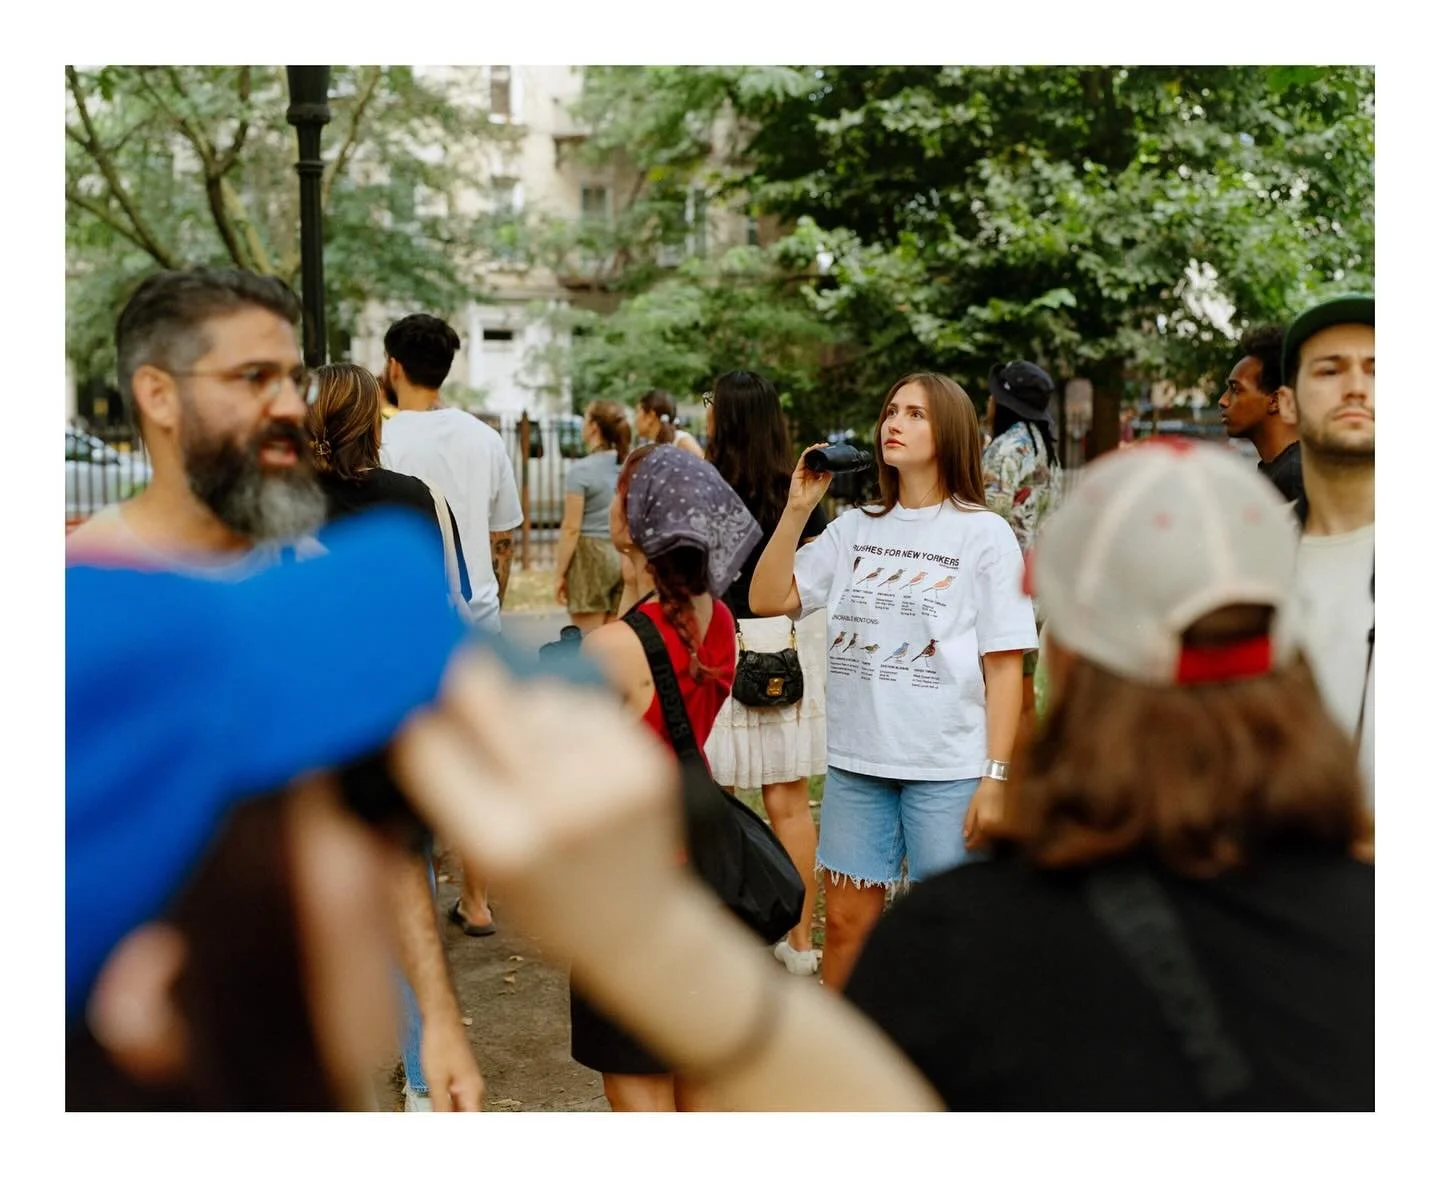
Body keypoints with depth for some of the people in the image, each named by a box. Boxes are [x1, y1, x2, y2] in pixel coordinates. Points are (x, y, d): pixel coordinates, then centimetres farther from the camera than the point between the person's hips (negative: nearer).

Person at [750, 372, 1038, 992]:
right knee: (845, 922, 11)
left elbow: (1004, 666, -6)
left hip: (949, 768, -4)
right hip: (856, 760, 4)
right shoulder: (855, 529, 8)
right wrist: (797, 508, -2)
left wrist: (995, 777, -11)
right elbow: (767, 599, 6)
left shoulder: (984, 534, -3)